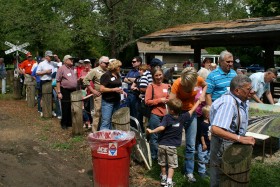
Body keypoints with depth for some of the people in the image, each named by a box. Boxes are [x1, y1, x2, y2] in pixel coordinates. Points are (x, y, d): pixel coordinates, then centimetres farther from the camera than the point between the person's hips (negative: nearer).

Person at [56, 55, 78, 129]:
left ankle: (70, 122, 23)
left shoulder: (73, 68, 13)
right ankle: (64, 123, 14)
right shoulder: (61, 68, -7)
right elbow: (58, 81, -10)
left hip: (73, 90, 6)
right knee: (65, 108, 0)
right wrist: (59, 92, -14)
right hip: (65, 91, -6)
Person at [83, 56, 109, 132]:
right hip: (99, 95, -6)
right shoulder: (95, 71, -5)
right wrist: (92, 90, -9)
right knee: (97, 113, -4)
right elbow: (85, 80, -7)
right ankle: (95, 131, 4)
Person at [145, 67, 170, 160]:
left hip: (165, 114, 4)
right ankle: (154, 156, 16)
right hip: (155, 115, -4)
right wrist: (159, 100, -12)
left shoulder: (167, 86, 8)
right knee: (155, 137, 3)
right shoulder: (151, 86, -5)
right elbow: (147, 101, -9)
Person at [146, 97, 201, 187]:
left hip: (162, 144, 0)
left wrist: (151, 131, -21)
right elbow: (192, 110, 3)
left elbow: (162, 127, -29)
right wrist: (199, 101, 13)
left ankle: (163, 178, 33)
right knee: (171, 165, 7)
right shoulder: (183, 118, -8)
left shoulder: (166, 117, -15)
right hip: (172, 146, 0)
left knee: (163, 163, 19)